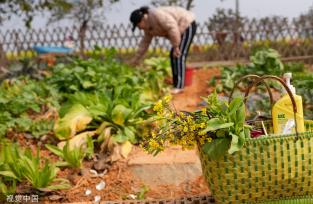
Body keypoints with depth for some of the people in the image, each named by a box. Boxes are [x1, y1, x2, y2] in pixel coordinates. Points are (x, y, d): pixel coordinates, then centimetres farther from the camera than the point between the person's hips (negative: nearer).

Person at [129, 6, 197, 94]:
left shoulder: (156, 15, -25)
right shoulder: (148, 25, 5)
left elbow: (172, 28, -30)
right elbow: (145, 42, 14)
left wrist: (175, 47, -27)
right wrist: (136, 59, 16)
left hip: (188, 26, -10)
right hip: (182, 28, 10)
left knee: (179, 56, -15)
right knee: (174, 56, 8)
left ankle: (179, 86, -15)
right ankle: (176, 85, 11)